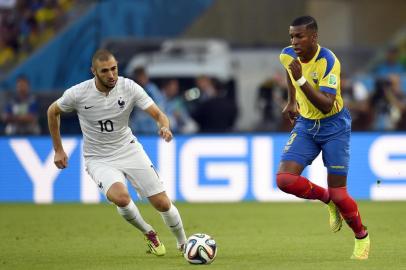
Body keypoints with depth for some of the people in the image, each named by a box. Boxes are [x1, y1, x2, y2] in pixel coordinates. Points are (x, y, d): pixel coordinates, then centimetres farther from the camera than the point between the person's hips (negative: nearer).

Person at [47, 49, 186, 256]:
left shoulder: (129, 87, -14)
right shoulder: (78, 93, -16)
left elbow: (158, 115, -14)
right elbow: (52, 112, 3)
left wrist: (164, 127, -38)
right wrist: (58, 150, 6)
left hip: (129, 149, 2)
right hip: (99, 159, -2)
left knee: (162, 203, -3)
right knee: (120, 197, -31)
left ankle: (183, 244, 26)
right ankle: (148, 233, -1)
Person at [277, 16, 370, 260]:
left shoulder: (328, 61, -26)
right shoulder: (287, 55, -8)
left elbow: (326, 105, -33)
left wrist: (301, 80, -40)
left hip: (334, 126, -5)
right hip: (305, 124, 5)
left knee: (338, 194, -4)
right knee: (285, 179, -15)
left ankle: (362, 237, 24)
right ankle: (327, 199, 13)